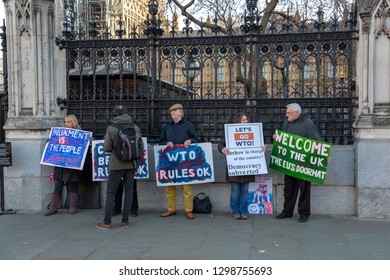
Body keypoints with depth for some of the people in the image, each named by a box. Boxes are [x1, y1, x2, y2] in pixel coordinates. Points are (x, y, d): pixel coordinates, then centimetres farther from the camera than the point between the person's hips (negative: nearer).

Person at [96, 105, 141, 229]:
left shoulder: (111, 128, -9)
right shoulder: (135, 127, 0)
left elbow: (106, 148, -8)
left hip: (116, 165, -3)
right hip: (131, 164, 3)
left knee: (110, 192, 5)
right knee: (128, 192, 9)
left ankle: (107, 222, 5)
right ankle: (125, 221, 11)